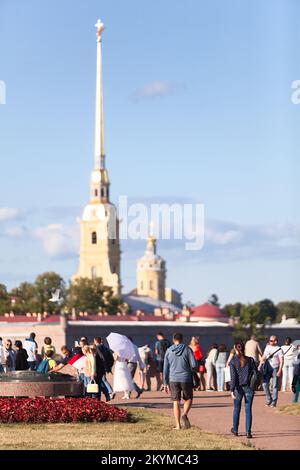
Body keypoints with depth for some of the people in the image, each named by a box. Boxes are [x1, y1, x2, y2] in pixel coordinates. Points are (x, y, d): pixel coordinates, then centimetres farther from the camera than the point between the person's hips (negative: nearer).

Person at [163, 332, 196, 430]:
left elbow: (165, 369, 5)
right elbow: (194, 365, -8)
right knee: (188, 399, 15)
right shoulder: (187, 349, -2)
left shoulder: (169, 351, 4)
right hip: (186, 379, -1)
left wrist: (166, 383, 10)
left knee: (176, 402, 7)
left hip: (173, 379, 1)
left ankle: (178, 425, 4)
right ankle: (185, 414, -13)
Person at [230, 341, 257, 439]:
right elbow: (256, 373, -2)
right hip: (249, 388, 1)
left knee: (236, 409, 16)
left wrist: (232, 390, -13)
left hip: (238, 388, -1)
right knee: (248, 410, 3)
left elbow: (233, 377, -13)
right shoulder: (250, 360, -2)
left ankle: (235, 430, 29)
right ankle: (248, 432, -4)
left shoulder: (233, 361, -7)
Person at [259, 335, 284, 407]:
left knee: (275, 386, -1)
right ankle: (269, 399, 12)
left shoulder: (279, 350, -6)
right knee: (265, 384, -4)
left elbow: (281, 361, -11)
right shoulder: (267, 347, 11)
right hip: (267, 369, 5)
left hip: (275, 369, -5)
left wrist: (280, 370, -19)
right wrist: (260, 366, 12)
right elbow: (263, 357, 20)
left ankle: (273, 402, 6)